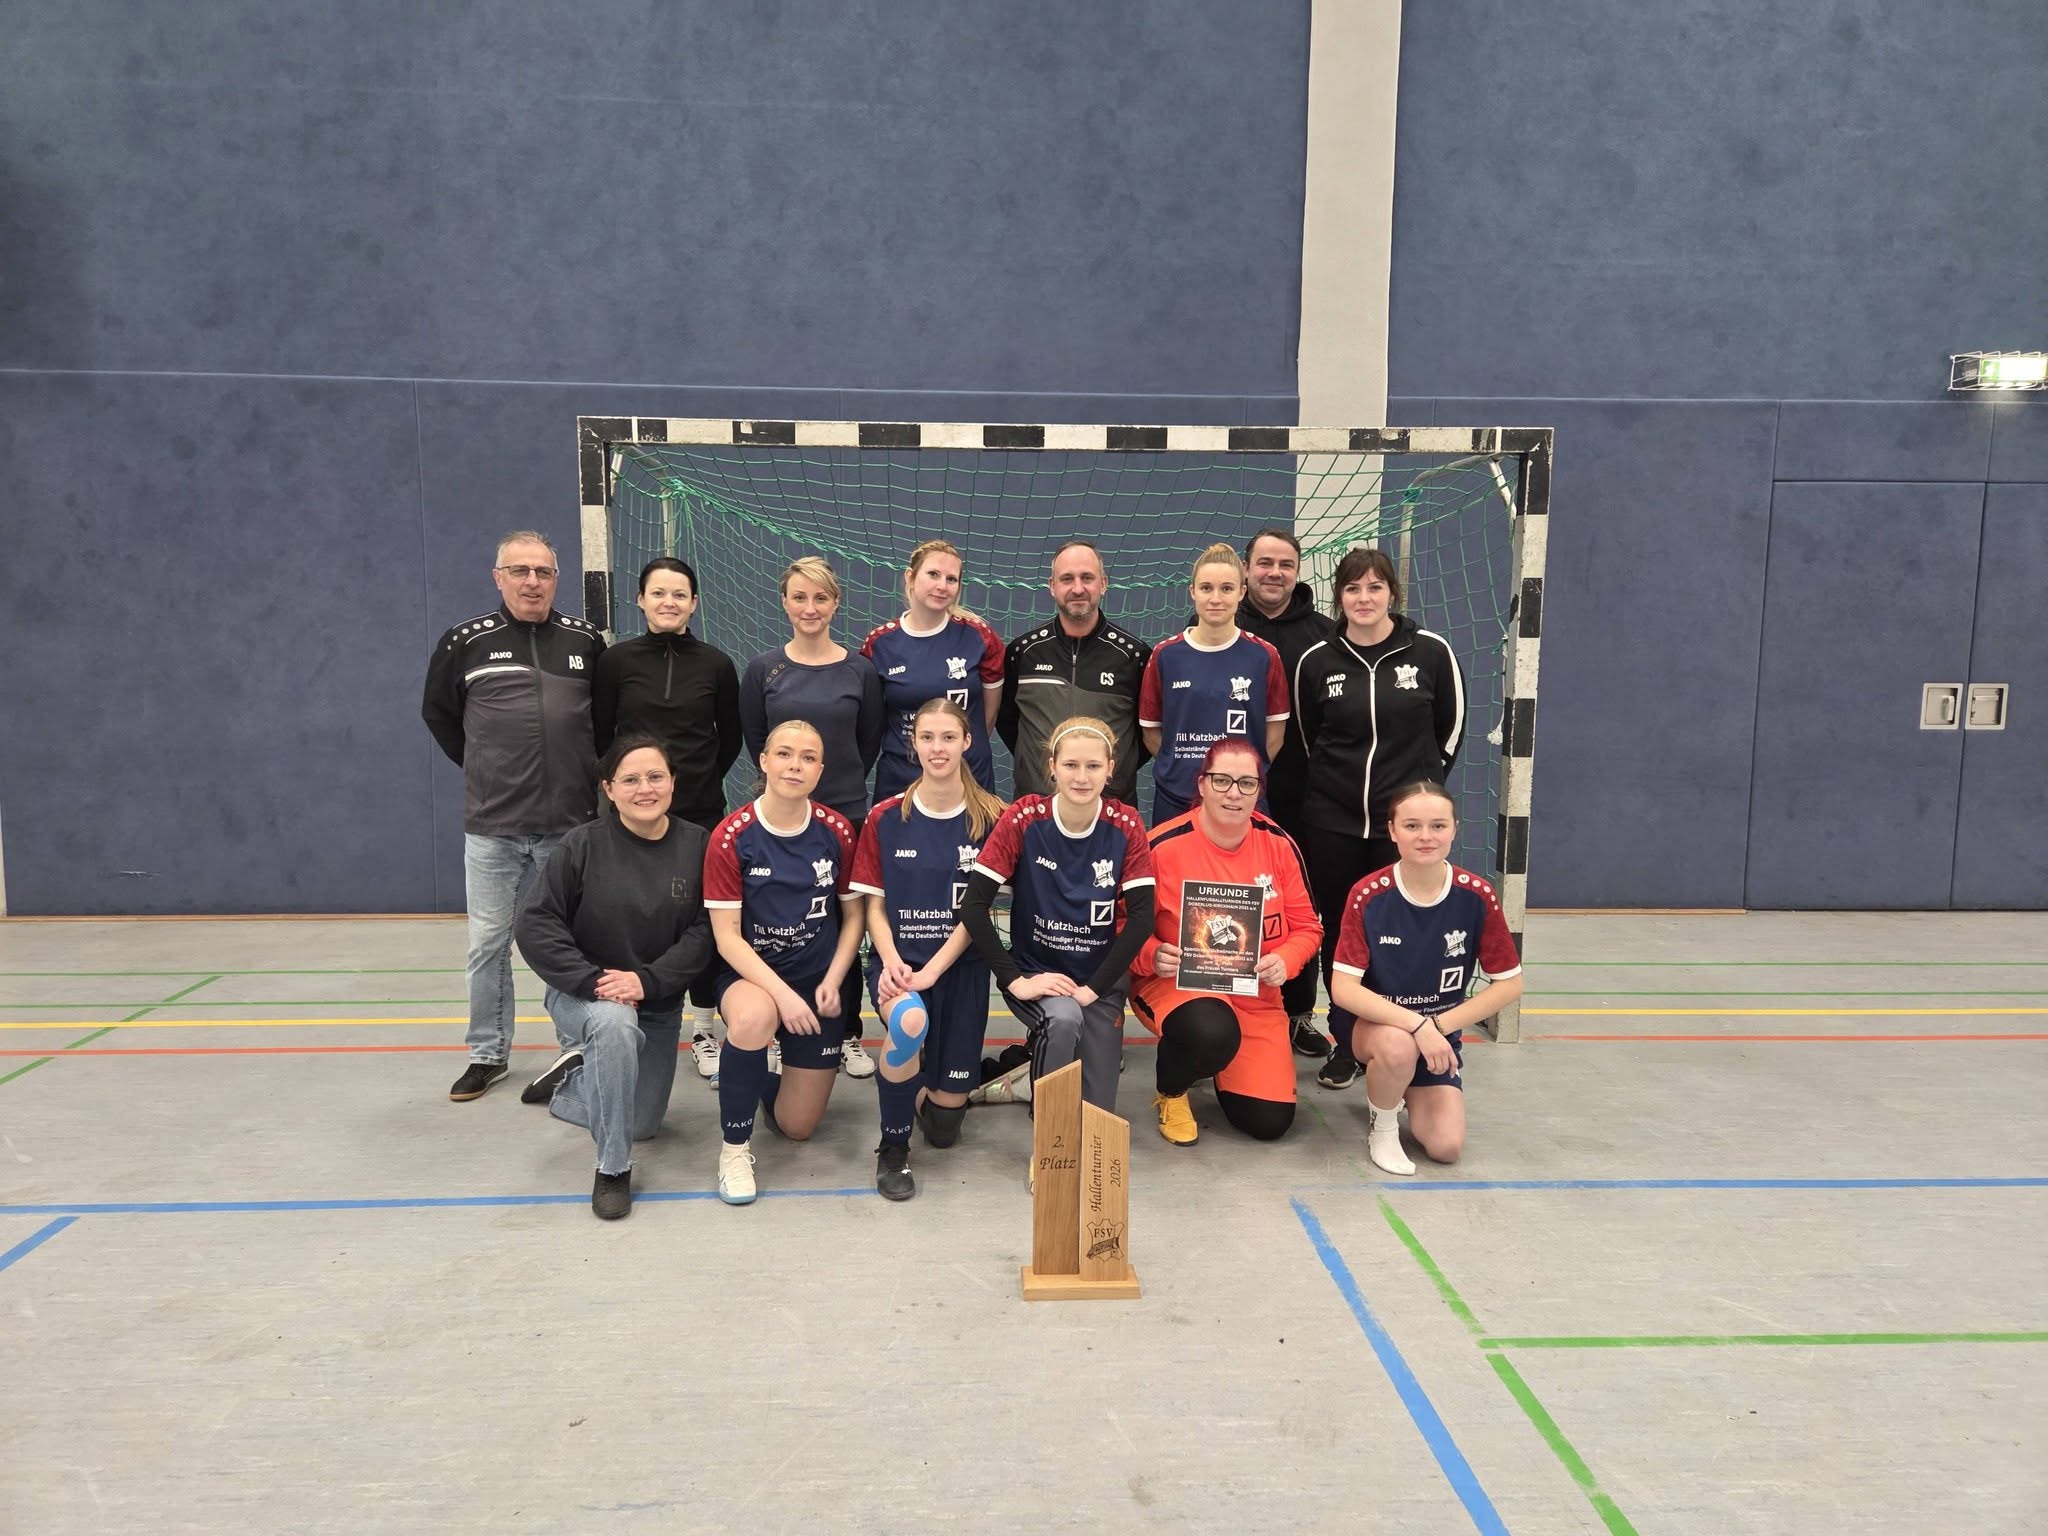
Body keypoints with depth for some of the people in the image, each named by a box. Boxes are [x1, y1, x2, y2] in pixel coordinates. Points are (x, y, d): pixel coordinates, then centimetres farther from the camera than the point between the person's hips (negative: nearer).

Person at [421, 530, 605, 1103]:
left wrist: (588, 774, 9)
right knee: (488, 944, 8)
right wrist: (485, 772, 10)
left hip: (569, 824, 0)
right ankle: (488, 1053, 22)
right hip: (491, 827, 0)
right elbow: (438, 714, 12)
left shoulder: (585, 641, 2)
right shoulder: (465, 642, -1)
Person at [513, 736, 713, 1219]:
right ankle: (612, 1169, -23)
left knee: (641, 1124, 12)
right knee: (615, 1023, -39)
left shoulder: (697, 845, -11)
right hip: (584, 993, -3)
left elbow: (705, 931, -13)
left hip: (660, 1003, 4)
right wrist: (592, 981, -25)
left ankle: (576, 1077, 43)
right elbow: (535, 924, -16)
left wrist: (648, 980, -25)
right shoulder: (584, 844, -15)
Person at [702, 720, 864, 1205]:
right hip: (749, 974, -3)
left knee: (797, 1127, 5)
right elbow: (727, 935, -15)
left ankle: (765, 1079, 41)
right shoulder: (731, 837, -15)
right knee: (752, 1017, -41)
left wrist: (831, 981, -11)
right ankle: (735, 1146, -17)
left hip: (817, 982, 3)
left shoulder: (837, 833, -7)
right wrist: (781, 992, -25)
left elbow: (853, 915, 2)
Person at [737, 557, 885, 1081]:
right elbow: (754, 739, 9)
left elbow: (870, 740, 9)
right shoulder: (763, 669, 1)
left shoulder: (859, 669, 2)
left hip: (846, 812, 0)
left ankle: (848, 1034, 17)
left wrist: (844, 785, 9)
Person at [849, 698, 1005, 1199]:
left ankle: (927, 1092, 38)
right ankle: (892, 1148, -12)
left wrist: (931, 970, -17)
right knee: (910, 1020, -37)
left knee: (945, 1121, -2)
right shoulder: (885, 819, 1)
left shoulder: (990, 818, -3)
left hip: (961, 966, 0)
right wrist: (891, 962, -16)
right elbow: (875, 908, 3)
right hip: (898, 960, 0)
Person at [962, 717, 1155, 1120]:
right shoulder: (1023, 819, -16)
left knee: (1097, 1110, -2)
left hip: (1101, 978, 2)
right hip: (1036, 971, -2)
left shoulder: (1125, 826, -10)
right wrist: (1014, 980, -23)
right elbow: (974, 905, -17)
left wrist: (1093, 988, -20)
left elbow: (1141, 917, -13)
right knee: (1064, 1019, -35)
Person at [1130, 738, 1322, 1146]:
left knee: (1270, 1122, -4)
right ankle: (1170, 1092, -1)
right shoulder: (1163, 846, -15)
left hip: (1255, 995, 4)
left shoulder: (1278, 844, -4)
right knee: (1213, 1034, -40)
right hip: (1175, 983, -4)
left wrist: (1284, 960, -18)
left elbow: (1307, 927, 2)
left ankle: (1217, 1062, 32)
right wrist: (1152, 956, -28)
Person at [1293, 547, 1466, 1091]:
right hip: (1332, 820, 2)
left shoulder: (1430, 651, -4)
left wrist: (1420, 786, 11)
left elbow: (1450, 727, 7)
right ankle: (1345, 1045, 21)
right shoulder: (1316, 661, 0)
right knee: (1338, 931, 7)